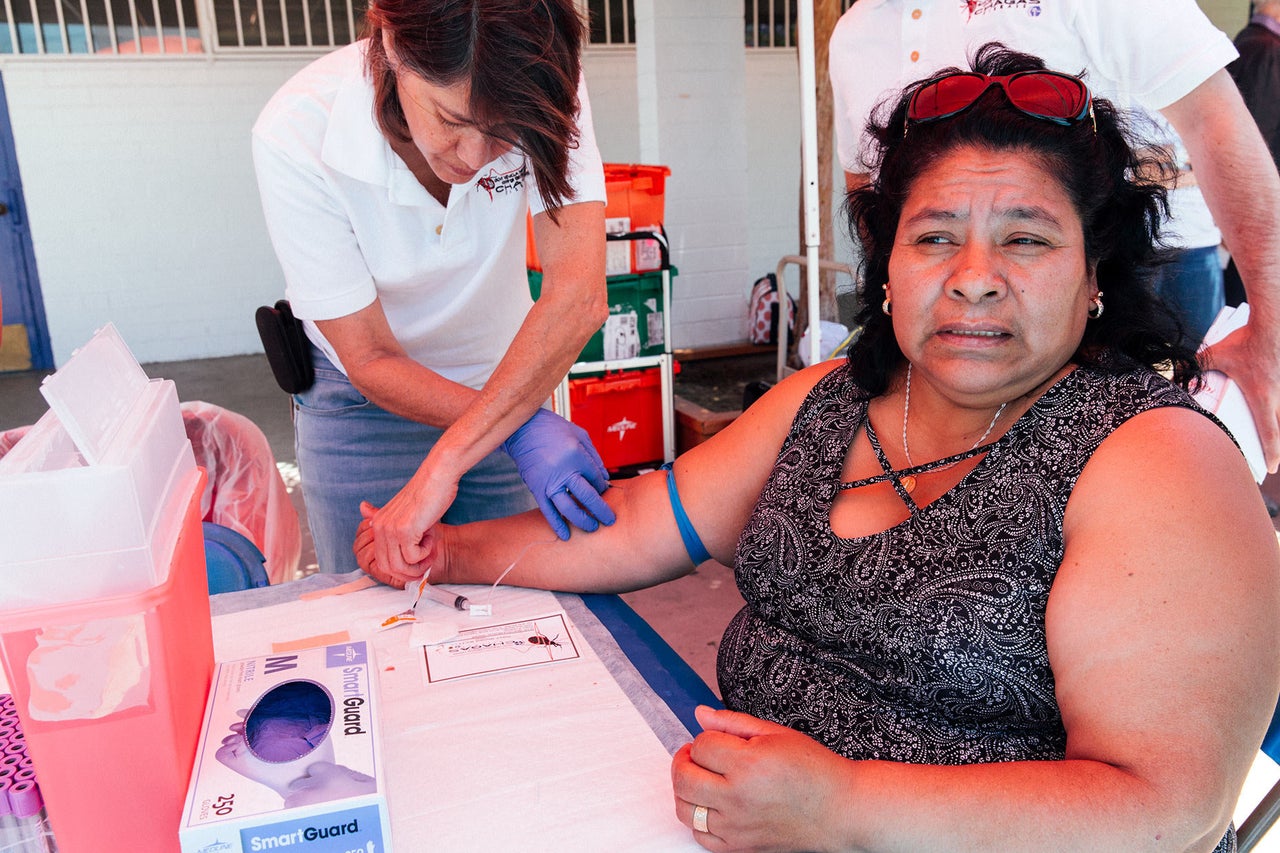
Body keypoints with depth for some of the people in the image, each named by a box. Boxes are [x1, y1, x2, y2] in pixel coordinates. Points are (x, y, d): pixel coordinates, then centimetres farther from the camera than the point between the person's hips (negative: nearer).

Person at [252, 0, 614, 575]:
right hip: (364, 399, -1)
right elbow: (370, 361, -23)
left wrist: (446, 462, -41)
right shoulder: (295, 138, -28)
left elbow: (579, 294, -36)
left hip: (505, 375, 2)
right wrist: (523, 431, -36)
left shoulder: (541, 91, -26)